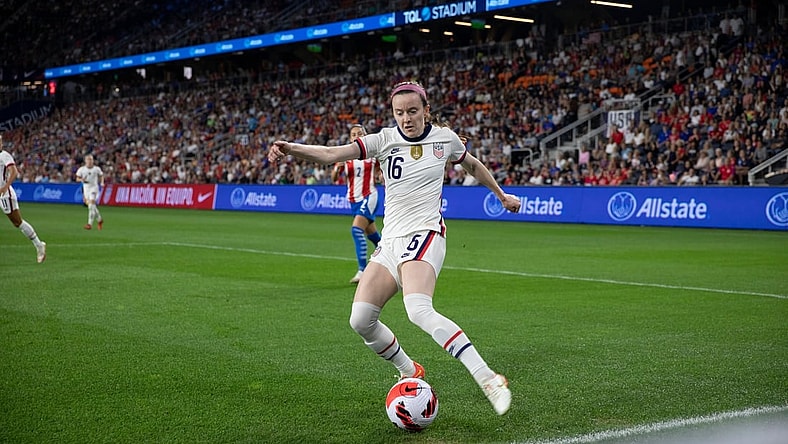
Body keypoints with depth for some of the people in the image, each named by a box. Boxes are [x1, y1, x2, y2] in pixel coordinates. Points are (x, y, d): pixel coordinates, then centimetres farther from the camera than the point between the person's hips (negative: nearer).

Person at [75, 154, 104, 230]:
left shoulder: (97, 169, -1)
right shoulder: (81, 169, 1)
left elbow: (101, 176, 15)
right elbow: (77, 179, 5)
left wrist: (102, 182, -2)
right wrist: (81, 179, -16)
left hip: (94, 187, -4)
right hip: (86, 188, 4)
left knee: (91, 205, -17)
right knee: (89, 205, 10)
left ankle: (90, 224, -20)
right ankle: (99, 219, 31)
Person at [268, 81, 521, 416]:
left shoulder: (445, 138, 3)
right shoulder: (385, 139, 2)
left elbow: (473, 165, 24)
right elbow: (332, 154, -11)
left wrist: (501, 195, 35)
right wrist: (290, 149, -28)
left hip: (424, 235, -4)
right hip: (390, 241, 4)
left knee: (419, 311, -30)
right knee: (361, 320, -6)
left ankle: (489, 380, -31)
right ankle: (410, 372, 18)